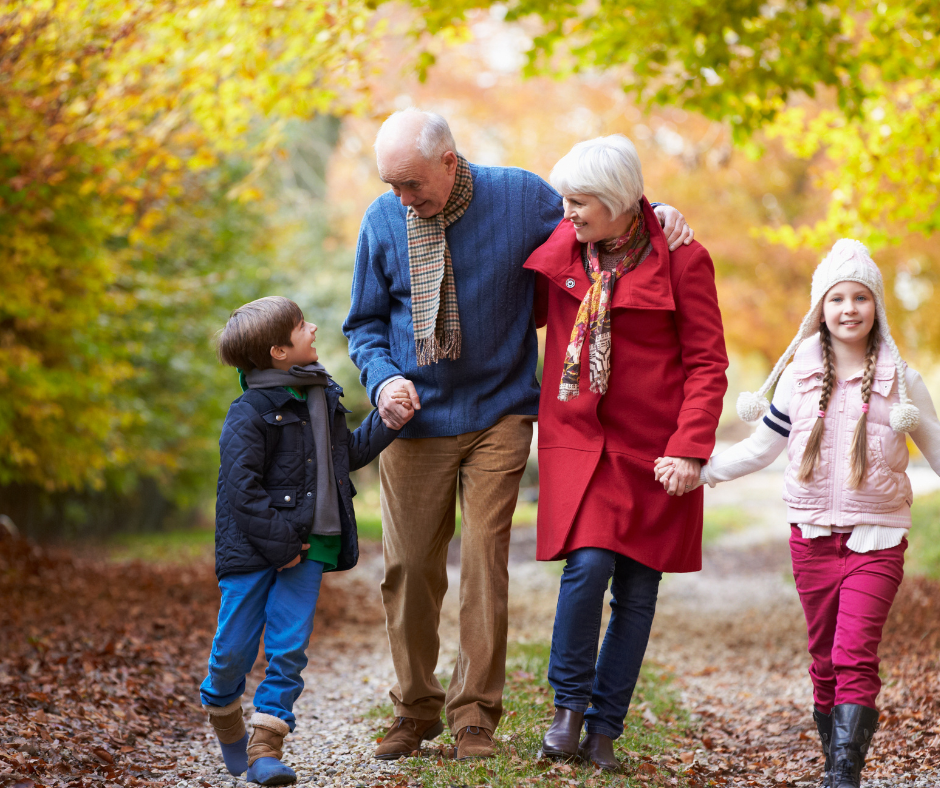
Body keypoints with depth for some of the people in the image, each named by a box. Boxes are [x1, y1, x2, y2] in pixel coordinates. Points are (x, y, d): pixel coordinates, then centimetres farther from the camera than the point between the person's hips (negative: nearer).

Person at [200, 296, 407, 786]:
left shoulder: (322, 397, 10)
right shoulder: (249, 414, -14)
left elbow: (348, 453, 24)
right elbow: (241, 491, -18)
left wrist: (386, 423, 13)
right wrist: (280, 542, -18)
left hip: (307, 546, 5)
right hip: (252, 548, -5)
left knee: (289, 647, -2)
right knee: (235, 648, 5)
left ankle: (265, 748, 3)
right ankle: (223, 713, 34)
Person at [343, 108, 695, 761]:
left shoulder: (520, 197, -5)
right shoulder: (383, 220, -1)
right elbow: (366, 321, 9)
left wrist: (652, 211, -7)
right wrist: (382, 377, -9)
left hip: (497, 414, -1)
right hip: (415, 418, 2)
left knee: (485, 558, -6)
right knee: (410, 566, 3)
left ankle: (475, 714, 7)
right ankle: (416, 710, 19)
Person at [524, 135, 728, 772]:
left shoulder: (681, 260, -7)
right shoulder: (563, 247, 3)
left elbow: (708, 363, -7)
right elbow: (522, 312, 21)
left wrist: (689, 449, -15)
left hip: (653, 449, -1)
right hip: (578, 438, 1)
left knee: (637, 590, 3)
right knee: (589, 564, -16)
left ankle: (604, 730, 16)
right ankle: (570, 703, 5)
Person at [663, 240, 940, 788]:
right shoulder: (798, 379, 5)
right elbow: (759, 449, 11)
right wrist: (695, 469, 3)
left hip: (877, 539, -2)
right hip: (812, 537, 2)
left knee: (855, 657, -14)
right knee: (825, 660, 8)